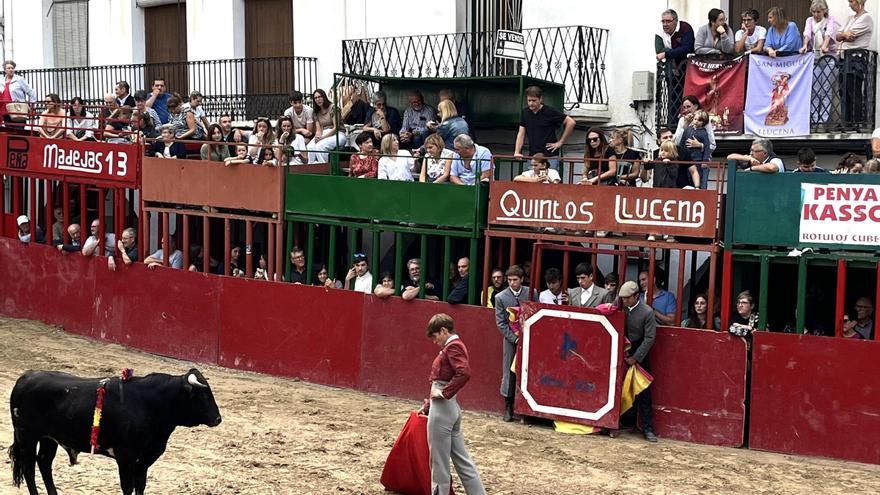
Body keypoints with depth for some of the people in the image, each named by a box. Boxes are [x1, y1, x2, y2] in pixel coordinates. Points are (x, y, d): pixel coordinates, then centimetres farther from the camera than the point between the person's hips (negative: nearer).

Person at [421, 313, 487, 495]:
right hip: (450, 408, 10)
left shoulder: (453, 347, -13)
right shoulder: (454, 346, 16)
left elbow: (464, 373, -30)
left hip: (442, 410, -10)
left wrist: (444, 393, -23)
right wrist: (428, 403, 27)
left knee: (439, 460, 1)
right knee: (461, 458, 12)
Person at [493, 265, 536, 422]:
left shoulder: (531, 293, -2)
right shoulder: (501, 297, -2)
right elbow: (501, 323, -1)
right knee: (509, 372, 1)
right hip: (511, 339, 0)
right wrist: (515, 338, -9)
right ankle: (508, 407, 11)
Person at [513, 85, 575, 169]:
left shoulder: (550, 111, -8)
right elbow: (521, 134, 8)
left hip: (550, 157, -5)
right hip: (532, 157, 5)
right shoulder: (525, 112, 7)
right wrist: (517, 152, -4)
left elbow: (570, 122, -7)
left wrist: (560, 142, -6)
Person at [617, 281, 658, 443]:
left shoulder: (647, 312, -11)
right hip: (624, 355, 4)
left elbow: (650, 338, -11)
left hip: (640, 357, -4)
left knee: (643, 393, -2)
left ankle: (647, 429, 1)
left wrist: (635, 357, -13)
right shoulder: (621, 310, -1)